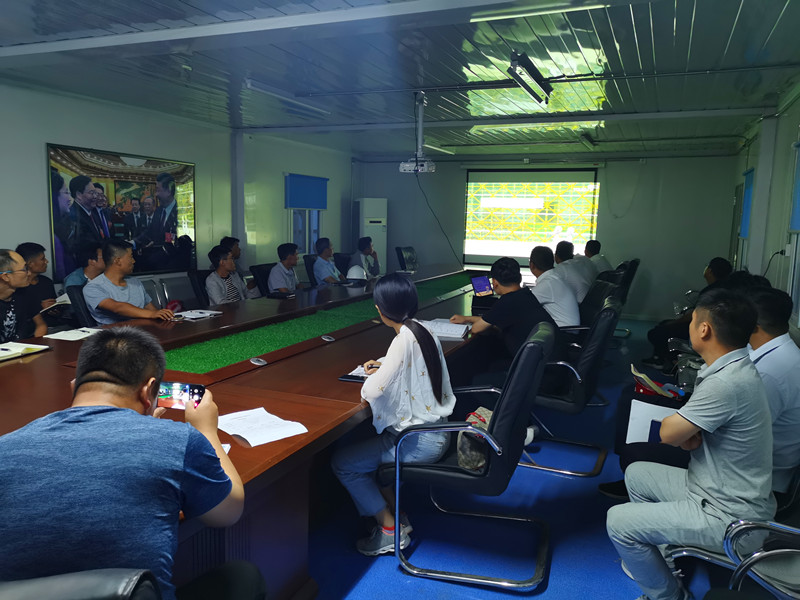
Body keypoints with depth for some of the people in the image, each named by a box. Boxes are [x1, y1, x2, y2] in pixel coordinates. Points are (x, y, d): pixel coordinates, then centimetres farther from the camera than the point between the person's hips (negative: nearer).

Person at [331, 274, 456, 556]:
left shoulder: (403, 339, -24)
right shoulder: (424, 331, 4)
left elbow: (371, 391, -28)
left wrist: (372, 378, -6)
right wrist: (383, 365, 11)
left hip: (420, 442, -9)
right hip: (436, 431, 9)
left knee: (342, 462, -1)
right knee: (360, 445, 23)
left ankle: (391, 531, 9)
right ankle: (396, 514, 24)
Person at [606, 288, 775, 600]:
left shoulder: (725, 384, -31)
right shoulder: (734, 368, 2)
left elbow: (668, 433, -21)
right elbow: (682, 433, 6)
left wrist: (678, 427, -1)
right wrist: (686, 430, -14)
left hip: (728, 516, -10)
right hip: (715, 488, 10)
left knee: (618, 522, -8)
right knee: (636, 474, 20)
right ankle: (653, 559, 28)